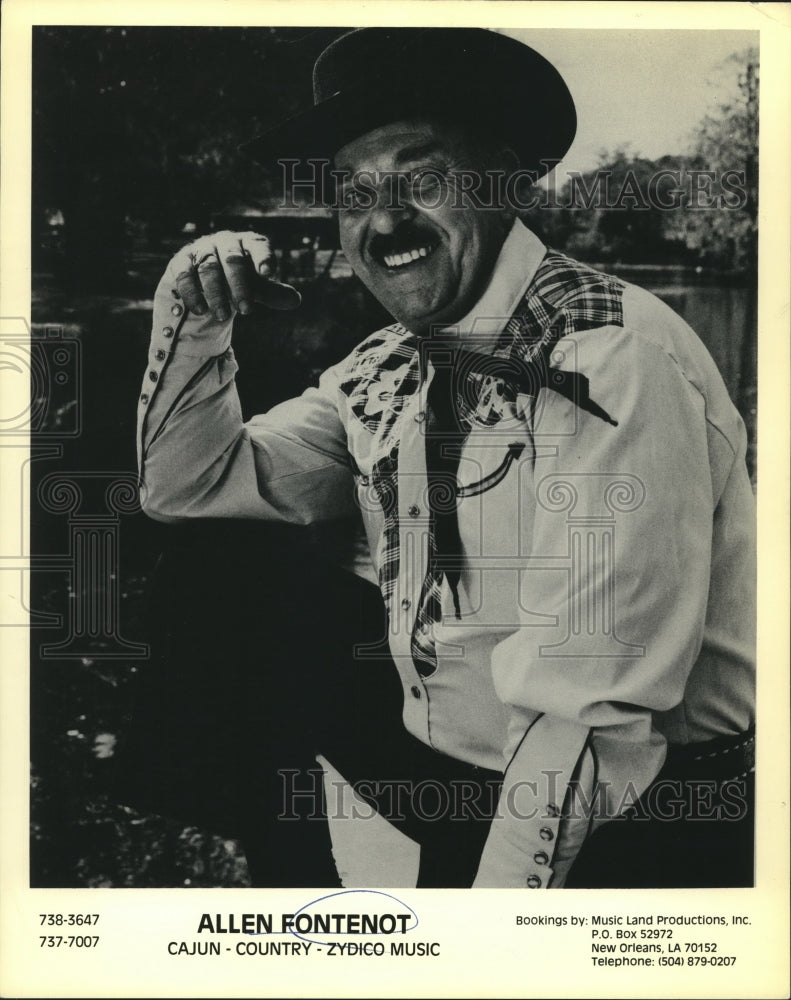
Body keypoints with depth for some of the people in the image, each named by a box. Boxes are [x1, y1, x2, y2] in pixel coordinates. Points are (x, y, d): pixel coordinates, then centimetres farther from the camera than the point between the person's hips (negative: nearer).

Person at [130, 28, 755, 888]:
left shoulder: (618, 363, -21)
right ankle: (279, 884, 19)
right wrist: (191, 320, -5)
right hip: (446, 767, 7)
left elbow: (593, 710, -26)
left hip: (628, 817, -6)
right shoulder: (383, 373, 3)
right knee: (209, 582, 3)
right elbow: (187, 489, 10)